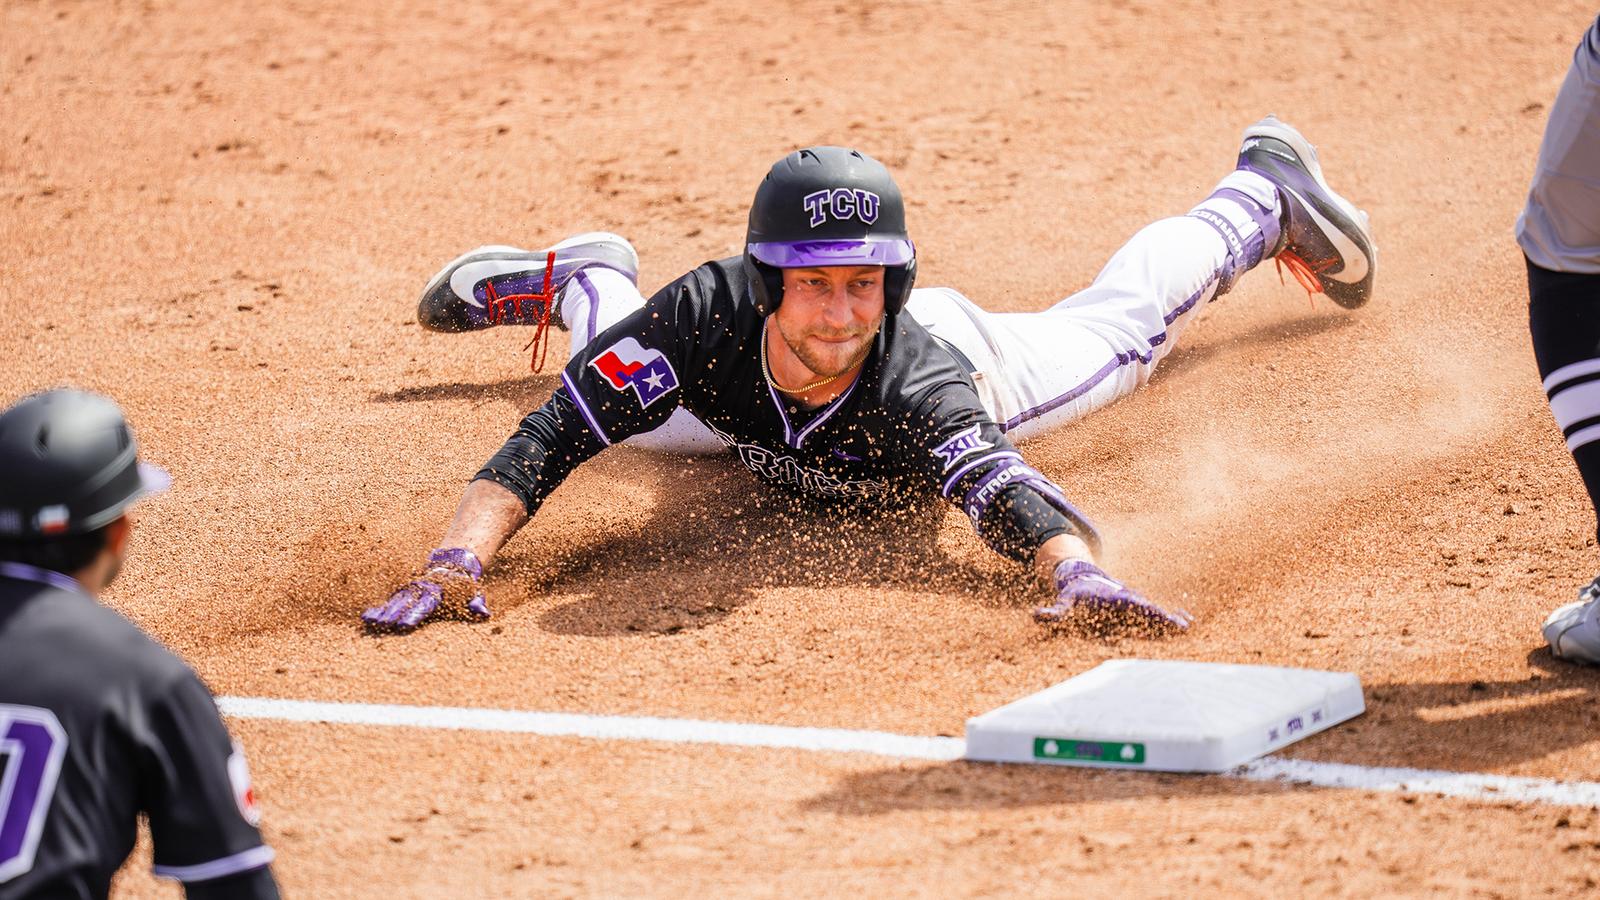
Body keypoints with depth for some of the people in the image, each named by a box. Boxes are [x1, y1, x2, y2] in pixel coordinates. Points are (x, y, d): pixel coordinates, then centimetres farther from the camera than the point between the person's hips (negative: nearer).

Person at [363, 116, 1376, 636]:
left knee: (1124, 322, 26)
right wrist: (460, 557, -65)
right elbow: (551, 438, -48)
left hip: (958, 360, 0)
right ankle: (582, 284, 59)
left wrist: (1077, 571, -88)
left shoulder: (918, 385, -50)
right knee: (626, 392, 29)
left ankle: (1265, 188, 52)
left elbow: (1004, 487, -66)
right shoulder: (712, 316, -47)